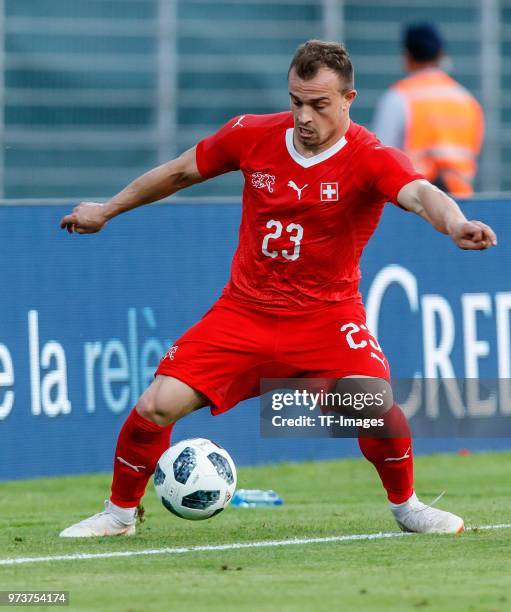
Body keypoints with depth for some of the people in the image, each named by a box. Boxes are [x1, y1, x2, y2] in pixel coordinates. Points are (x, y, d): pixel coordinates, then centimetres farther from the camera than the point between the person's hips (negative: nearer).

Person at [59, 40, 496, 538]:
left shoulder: (369, 158, -16)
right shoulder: (252, 136, -6)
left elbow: (419, 193, -37)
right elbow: (180, 172, 12)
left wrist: (454, 224, -60)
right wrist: (107, 210, 22)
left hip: (327, 314, -2)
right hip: (244, 308, 3)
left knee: (376, 407, -26)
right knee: (156, 406, -10)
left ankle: (405, 505, 4)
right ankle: (120, 512, 15)